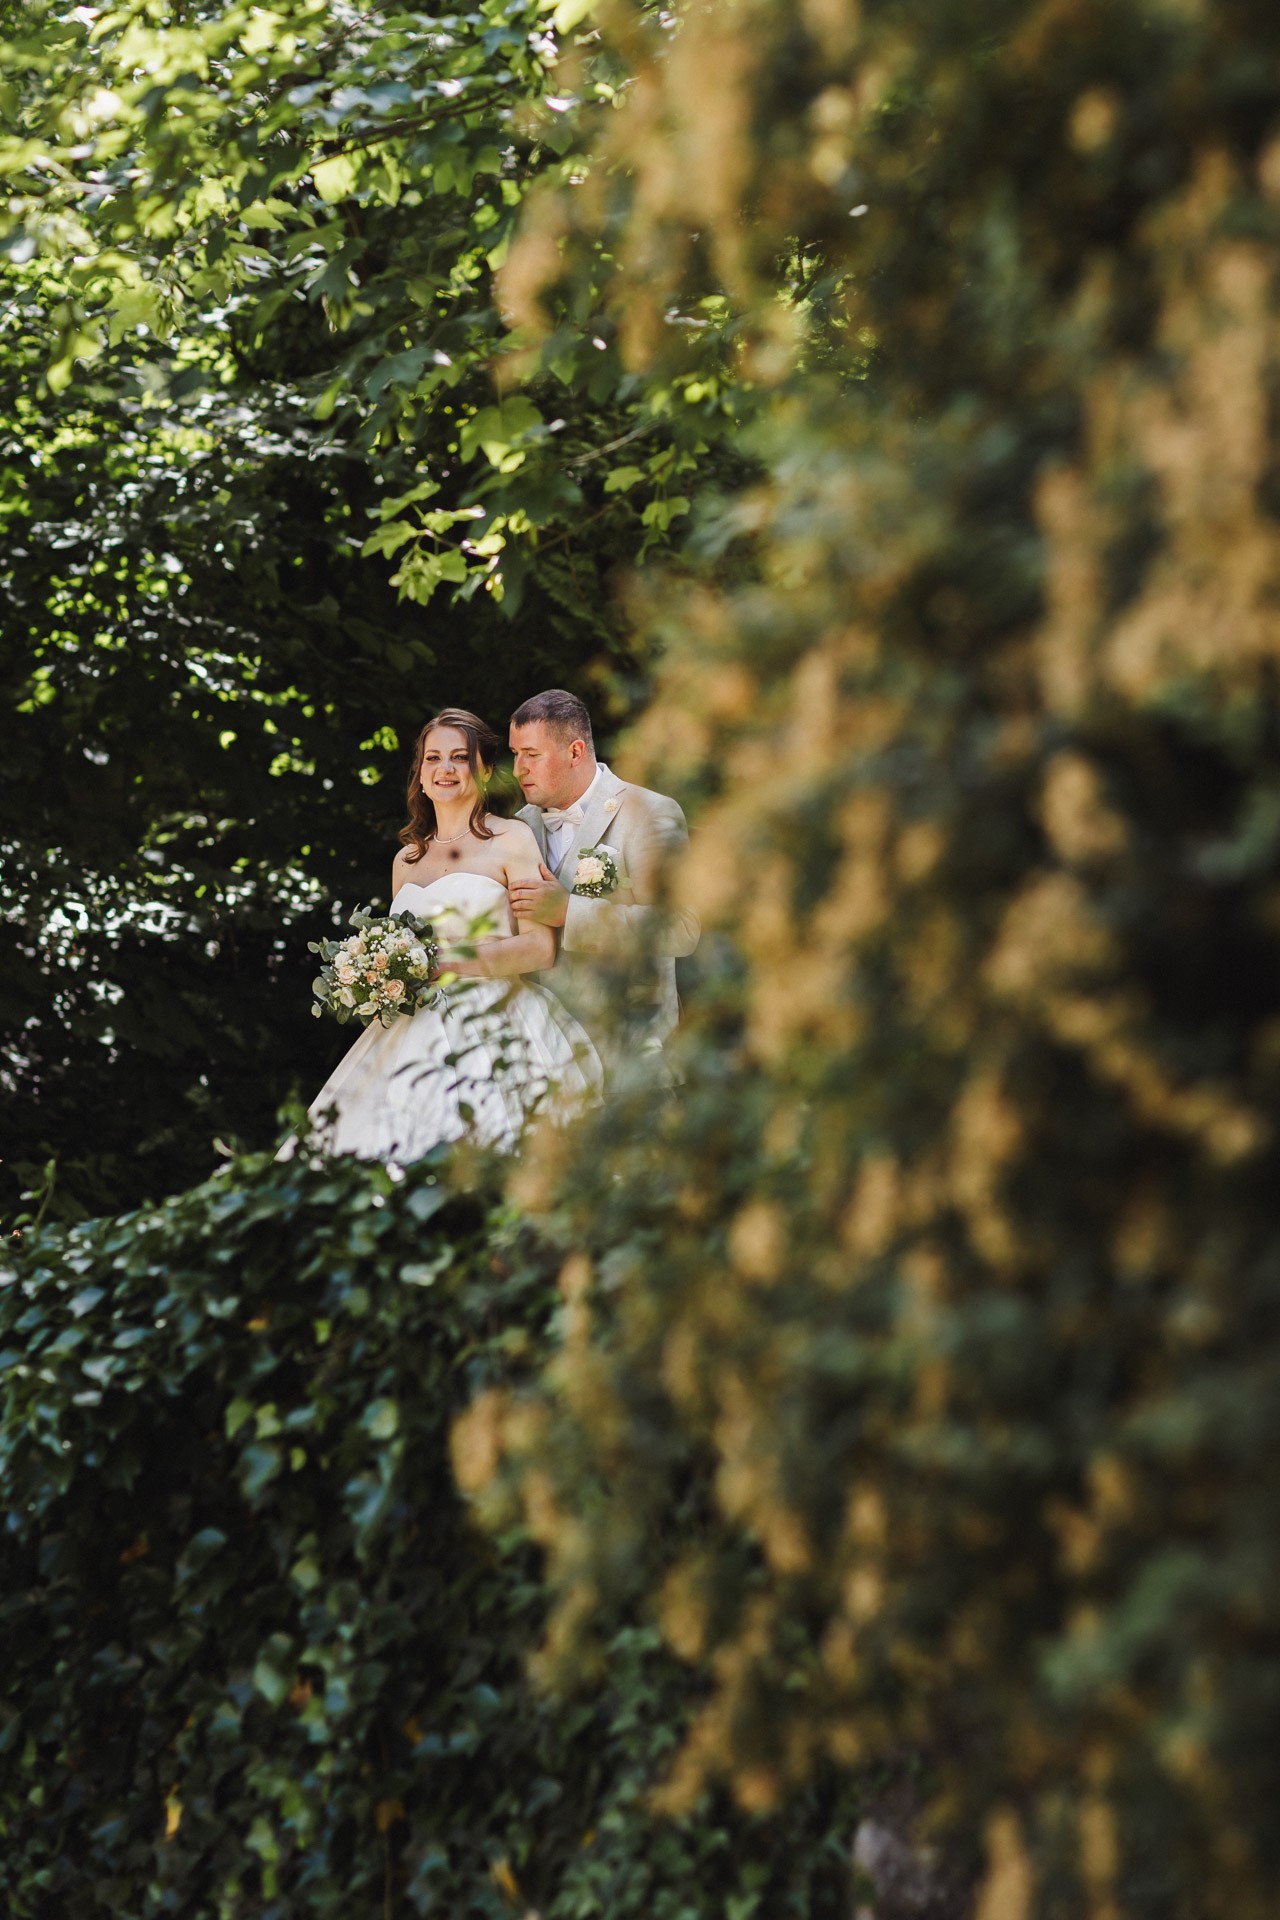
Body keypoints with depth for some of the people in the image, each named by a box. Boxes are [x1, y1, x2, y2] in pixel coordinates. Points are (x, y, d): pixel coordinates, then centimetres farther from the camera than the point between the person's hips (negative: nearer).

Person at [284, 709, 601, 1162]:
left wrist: (443, 960, -11)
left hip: (489, 1028, -5)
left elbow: (540, 947, -6)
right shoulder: (407, 860, 20)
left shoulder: (511, 840, 3)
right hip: (415, 1026, 5)